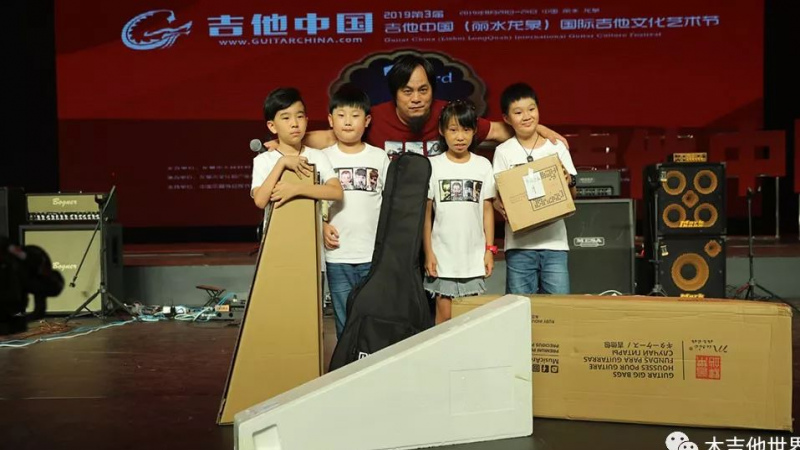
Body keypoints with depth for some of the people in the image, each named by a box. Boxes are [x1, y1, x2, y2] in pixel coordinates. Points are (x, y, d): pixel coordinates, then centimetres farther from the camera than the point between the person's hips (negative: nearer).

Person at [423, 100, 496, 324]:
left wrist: (490, 249, 2)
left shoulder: (483, 165, 3)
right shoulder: (433, 165, -2)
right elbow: (426, 212, 0)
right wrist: (428, 252, -3)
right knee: (444, 315, 5)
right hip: (443, 254, -1)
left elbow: (487, 209, 6)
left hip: (474, 255, 2)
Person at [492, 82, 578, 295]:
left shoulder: (557, 147, 6)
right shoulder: (503, 152, 3)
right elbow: (496, 196, 1)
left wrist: (569, 182, -13)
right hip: (519, 243, -1)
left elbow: (572, 195, 8)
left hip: (554, 241, 1)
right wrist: (500, 206, -21)